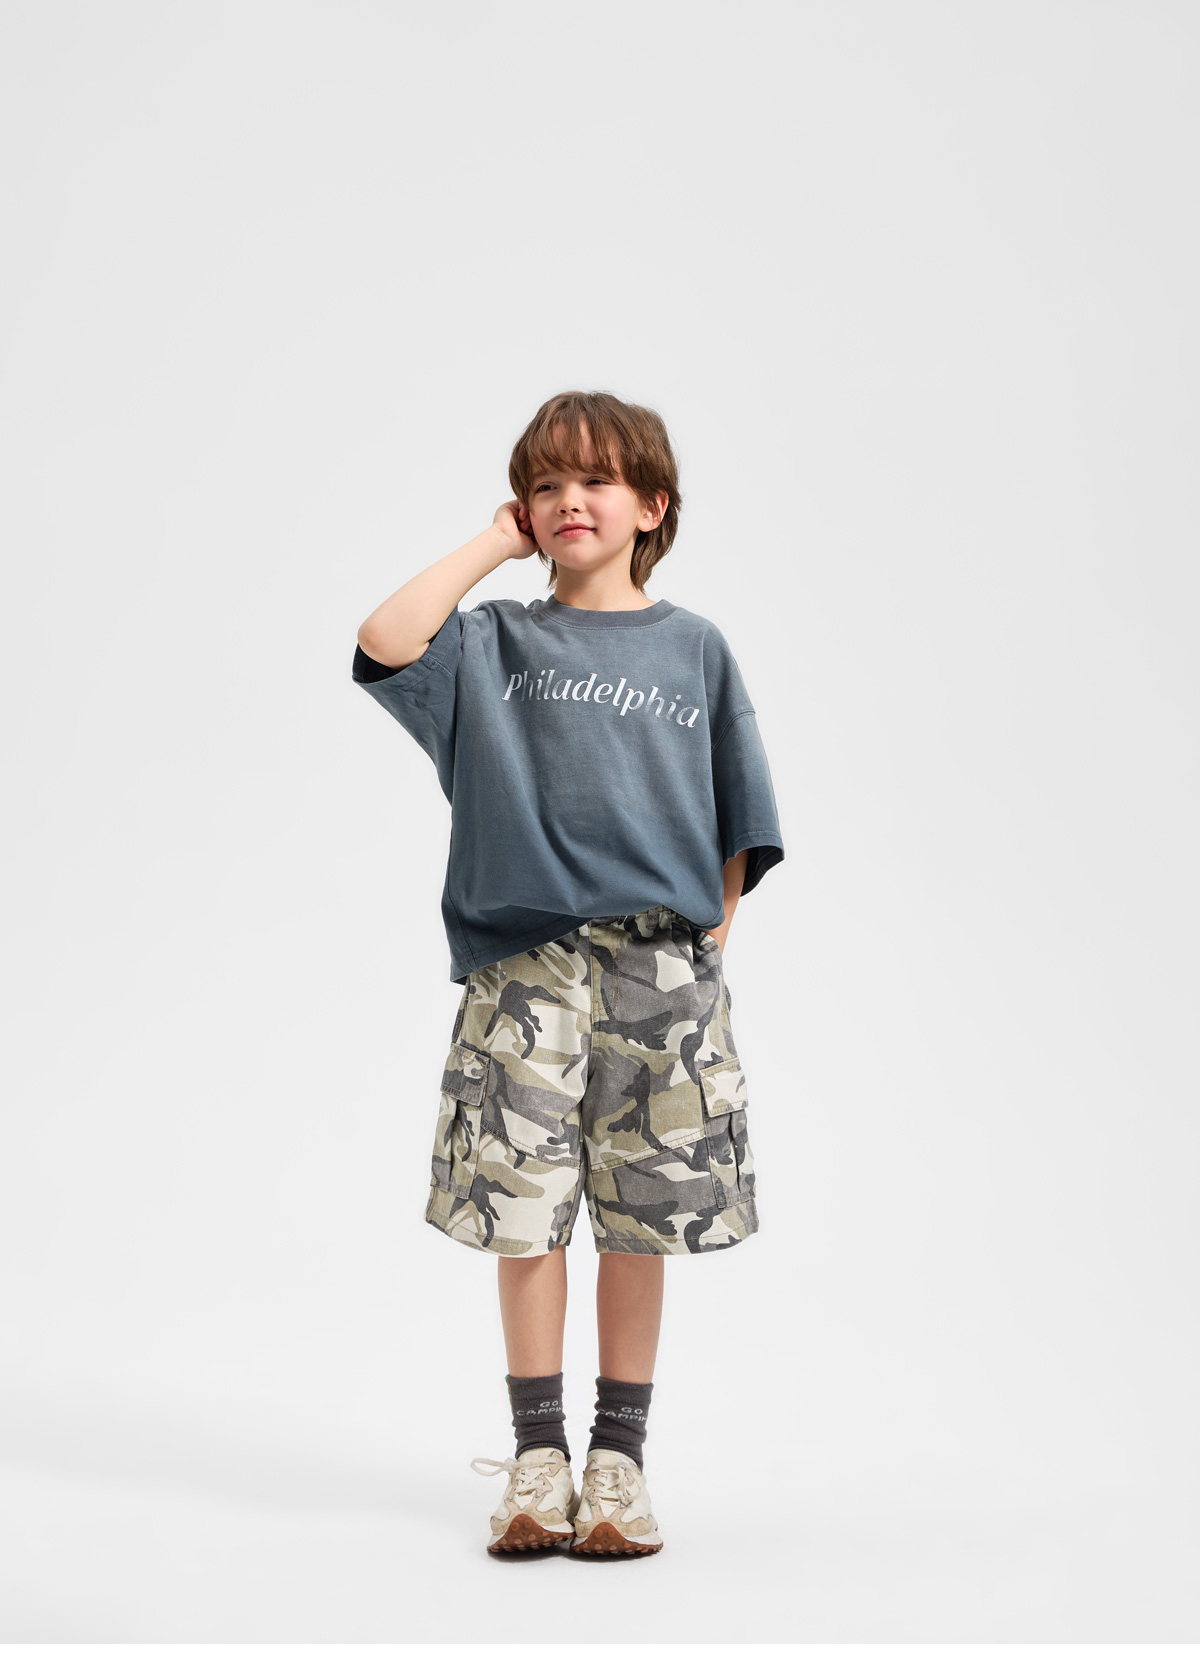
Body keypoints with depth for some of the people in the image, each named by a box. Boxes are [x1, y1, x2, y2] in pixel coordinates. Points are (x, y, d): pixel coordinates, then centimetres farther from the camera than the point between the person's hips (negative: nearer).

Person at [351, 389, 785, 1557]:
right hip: (525, 964, 0)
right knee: (526, 1212, 0)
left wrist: (710, 934, 3)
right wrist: (491, 545, -3)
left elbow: (738, 821, 13)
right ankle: (538, 1457, 13)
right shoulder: (495, 643, 8)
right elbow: (384, 646, -13)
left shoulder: (694, 650, 10)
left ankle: (619, 1457, 17)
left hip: (660, 966, 1)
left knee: (641, 1218, 5)